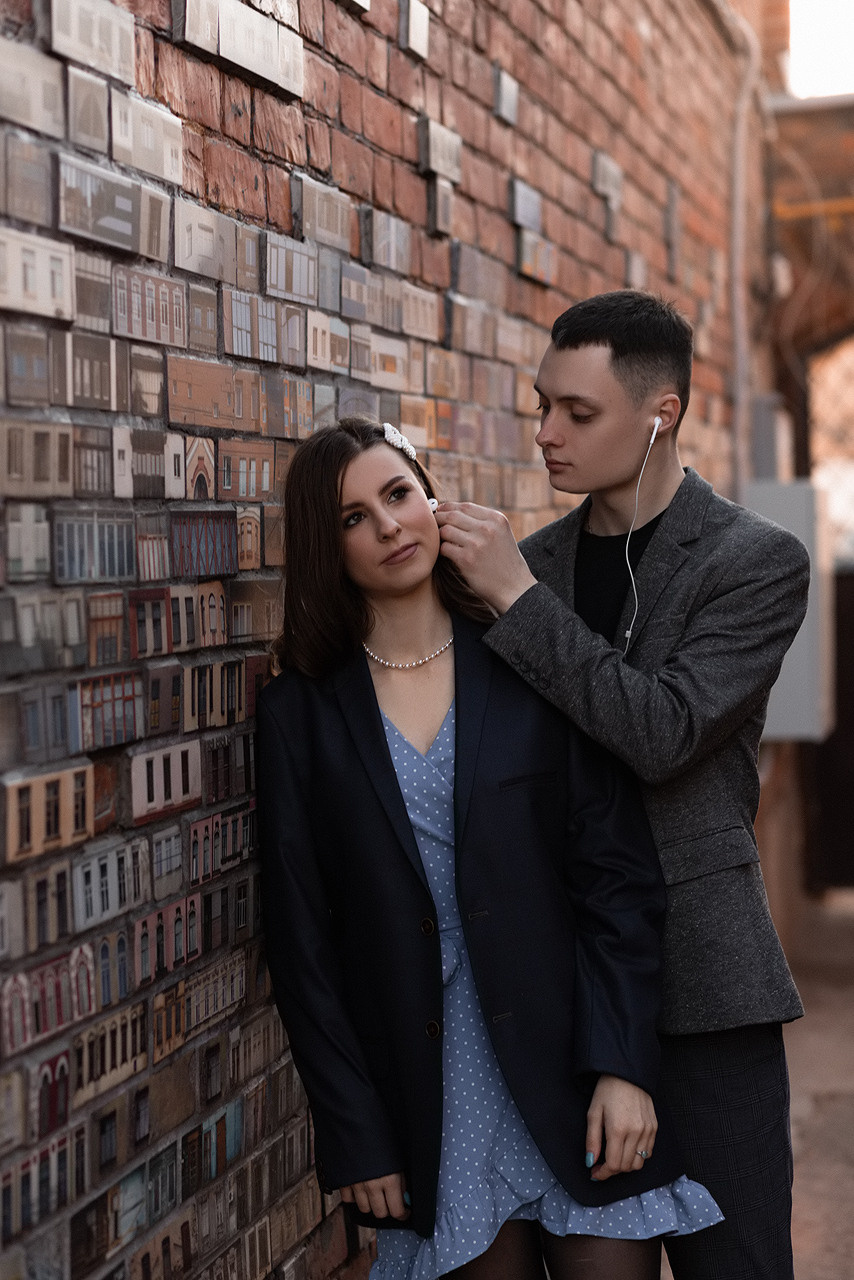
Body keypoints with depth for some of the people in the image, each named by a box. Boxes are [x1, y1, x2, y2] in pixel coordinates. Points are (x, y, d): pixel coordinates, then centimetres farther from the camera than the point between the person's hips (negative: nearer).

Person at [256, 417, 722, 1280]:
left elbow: (619, 870, -3)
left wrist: (622, 1064, -12)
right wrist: (355, 1137, -2)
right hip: (431, 1098, 1)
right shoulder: (300, 711, 0)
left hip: (568, 1058, 0)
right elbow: (300, 931, 1)